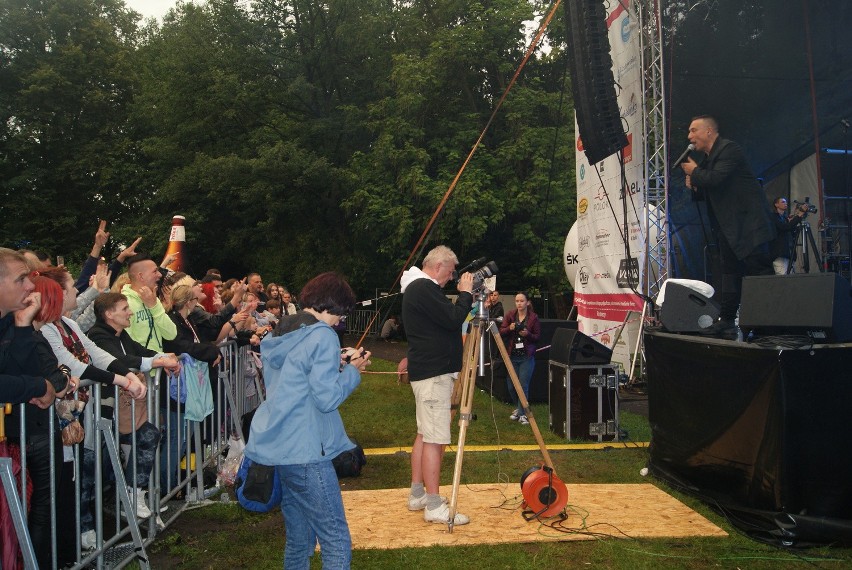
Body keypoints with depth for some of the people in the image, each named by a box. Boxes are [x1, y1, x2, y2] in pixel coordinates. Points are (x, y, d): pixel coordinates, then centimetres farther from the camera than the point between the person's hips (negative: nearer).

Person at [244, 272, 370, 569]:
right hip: (305, 449, -9)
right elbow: (327, 398, -18)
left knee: (299, 539, 19)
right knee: (337, 543, -5)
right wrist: (352, 370, -3)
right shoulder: (322, 335, -13)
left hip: (279, 444, 9)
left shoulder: (280, 333, 12)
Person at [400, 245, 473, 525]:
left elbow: (446, 319, 21)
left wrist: (463, 297, 11)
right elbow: (453, 320, -22)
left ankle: (417, 495, 24)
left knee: (425, 434, 15)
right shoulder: (424, 289, -17)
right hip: (434, 374, -11)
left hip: (426, 372, 11)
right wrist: (466, 293, -9)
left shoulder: (417, 288, 17)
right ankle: (434, 506, -5)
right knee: (435, 439, -8)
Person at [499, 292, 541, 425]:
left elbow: (537, 337, 1)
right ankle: (518, 408, 31)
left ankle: (522, 414, 4)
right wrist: (509, 328, -17)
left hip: (527, 357, -3)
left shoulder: (533, 317, -2)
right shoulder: (510, 315, 5)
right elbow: (501, 332, 2)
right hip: (511, 356, 3)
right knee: (511, 386, 6)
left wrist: (528, 334, -17)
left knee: (523, 385, -8)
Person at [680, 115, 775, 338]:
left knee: (759, 268, -10)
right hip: (728, 226, 10)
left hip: (747, 221, -10)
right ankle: (726, 320, 11)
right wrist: (694, 186, 4)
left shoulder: (729, 149, -11)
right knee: (730, 270, 9)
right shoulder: (707, 158, 18)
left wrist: (694, 172, -7)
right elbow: (708, 193, 25)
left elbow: (715, 179, -26)